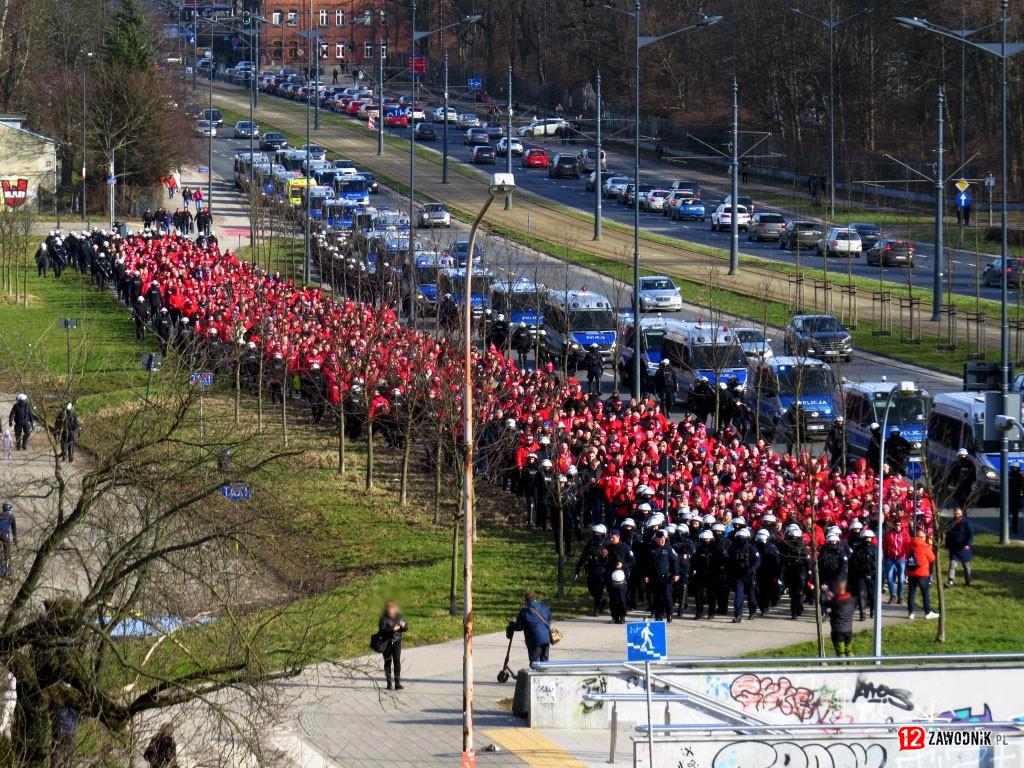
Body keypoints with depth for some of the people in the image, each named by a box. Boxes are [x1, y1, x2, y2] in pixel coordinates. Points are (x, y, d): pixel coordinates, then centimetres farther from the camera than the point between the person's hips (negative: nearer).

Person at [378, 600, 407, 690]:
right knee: (388, 661, 3)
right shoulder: (384, 618, -8)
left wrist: (403, 625, -14)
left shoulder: (398, 616, 4)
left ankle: (397, 683, -9)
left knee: (397, 660, -9)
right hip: (386, 642, -2)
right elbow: (382, 629, -20)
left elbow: (406, 629, 9)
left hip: (396, 641, 2)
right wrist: (393, 629, -29)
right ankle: (389, 683, 13)